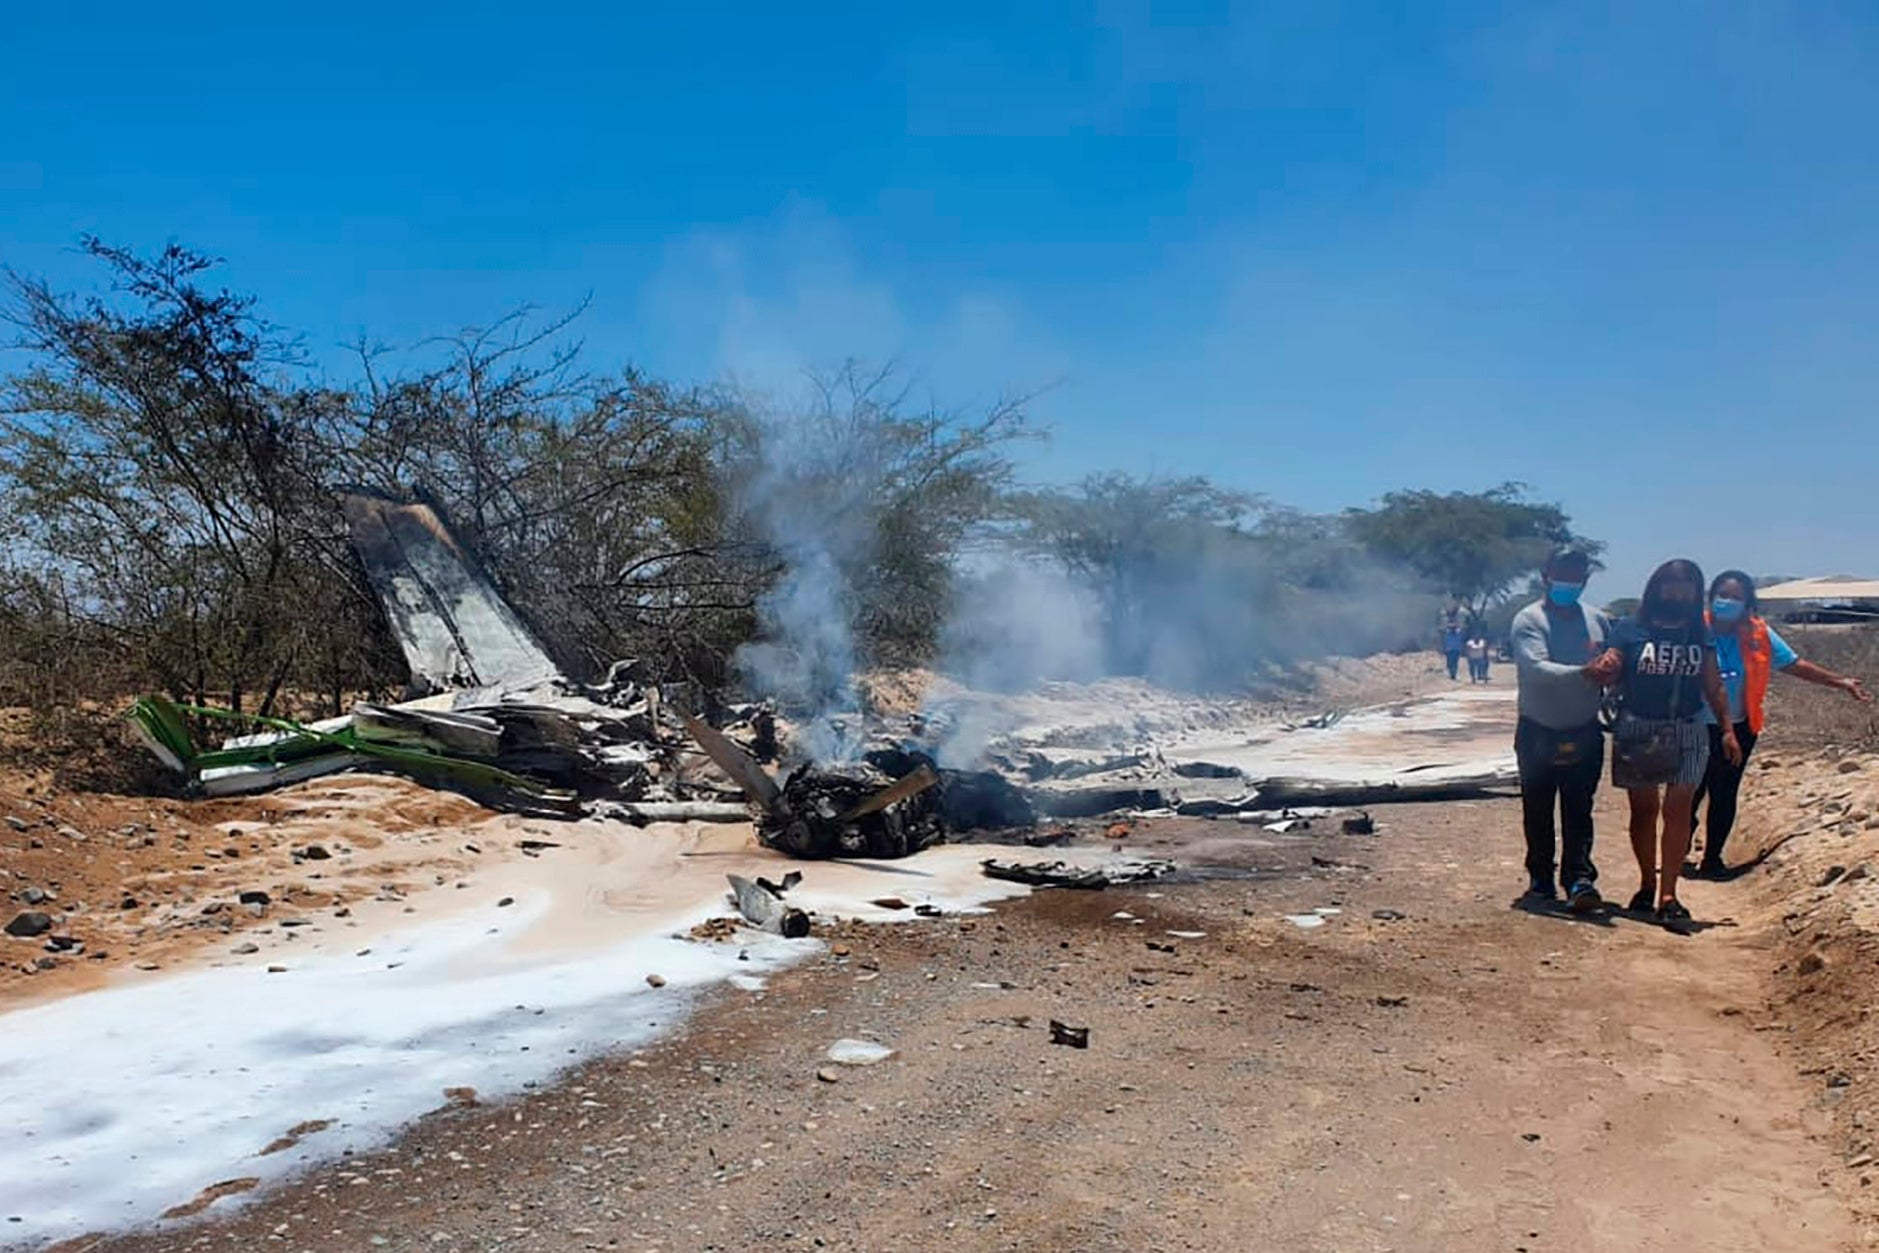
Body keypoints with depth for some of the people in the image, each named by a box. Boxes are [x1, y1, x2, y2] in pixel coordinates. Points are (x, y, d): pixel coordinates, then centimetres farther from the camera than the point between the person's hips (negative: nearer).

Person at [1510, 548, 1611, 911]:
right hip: (1537, 732, -2)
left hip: (1584, 732, 2)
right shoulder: (1529, 620, -9)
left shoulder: (1597, 620, 7)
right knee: (1537, 810, 8)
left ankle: (1580, 879, -2)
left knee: (1578, 810, -1)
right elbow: (1537, 668, -24)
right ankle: (1541, 879, 19)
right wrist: (1582, 673, -37)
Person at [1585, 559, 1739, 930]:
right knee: (1644, 809, 8)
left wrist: (1728, 729, 4)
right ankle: (1647, 884, 23)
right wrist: (1601, 672, -25)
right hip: (1637, 731, -1)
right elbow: (1611, 676, -2)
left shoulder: (1701, 636, 9)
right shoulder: (1630, 630, 1)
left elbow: (1714, 687, 12)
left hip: (1687, 732, 1)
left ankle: (1668, 896, -6)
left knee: (1678, 809, -6)